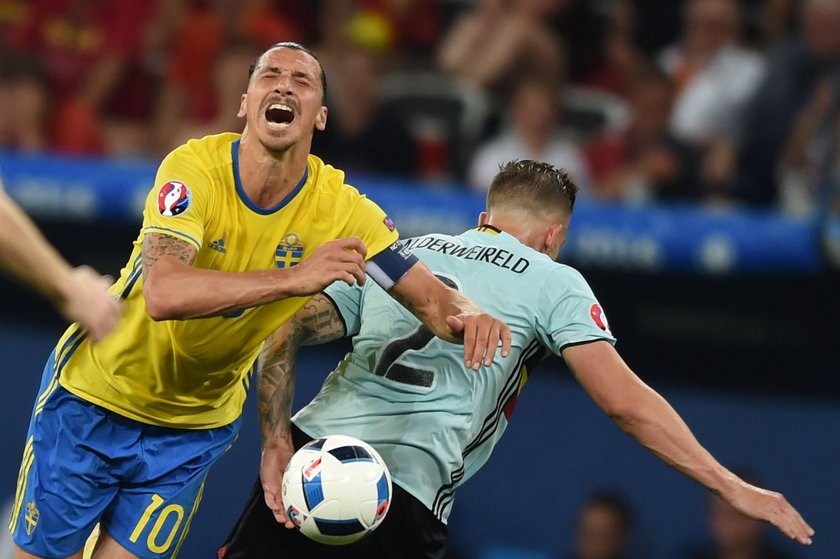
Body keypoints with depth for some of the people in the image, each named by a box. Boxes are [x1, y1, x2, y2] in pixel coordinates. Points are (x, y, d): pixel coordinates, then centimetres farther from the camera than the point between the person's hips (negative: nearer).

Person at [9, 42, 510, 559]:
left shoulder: (340, 207, -14)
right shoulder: (196, 167, -24)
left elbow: (430, 295, -11)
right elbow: (163, 294, -39)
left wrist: (466, 317, -36)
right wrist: (294, 278, -45)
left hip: (194, 431, 2)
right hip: (93, 396, -2)